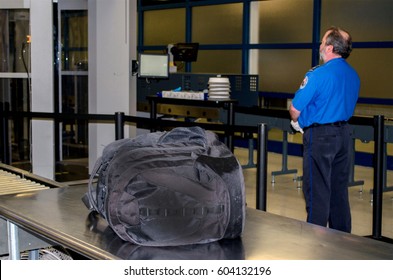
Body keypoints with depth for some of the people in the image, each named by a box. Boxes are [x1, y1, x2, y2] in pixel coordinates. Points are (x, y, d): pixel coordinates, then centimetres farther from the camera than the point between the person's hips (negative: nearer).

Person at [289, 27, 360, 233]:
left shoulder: (318, 74, -18)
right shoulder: (353, 75, 7)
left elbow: (295, 109, -16)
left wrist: (297, 122, 7)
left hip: (320, 137, -8)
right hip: (343, 134, 8)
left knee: (317, 191, 0)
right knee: (339, 188, 15)